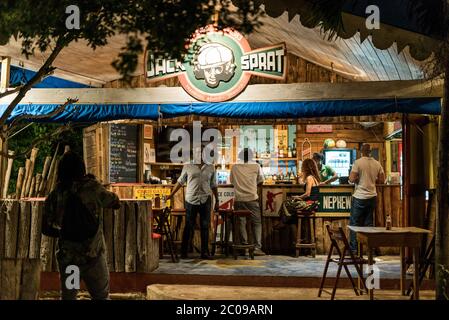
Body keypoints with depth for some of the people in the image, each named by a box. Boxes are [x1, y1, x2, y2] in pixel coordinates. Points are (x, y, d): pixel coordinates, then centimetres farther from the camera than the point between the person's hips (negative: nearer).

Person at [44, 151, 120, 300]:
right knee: (102, 296, 11)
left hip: (66, 255, 3)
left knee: (67, 296, 18)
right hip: (91, 255, -3)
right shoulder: (91, 187, -11)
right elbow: (115, 203, 2)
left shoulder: (56, 193, -2)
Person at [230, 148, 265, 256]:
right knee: (256, 223, 6)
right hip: (252, 198, -2)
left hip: (238, 199, 2)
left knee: (241, 223, 8)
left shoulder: (234, 167, 3)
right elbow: (261, 181, 8)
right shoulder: (256, 166, -1)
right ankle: (257, 247, 0)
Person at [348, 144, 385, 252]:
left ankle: (353, 249, 4)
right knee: (369, 223, 12)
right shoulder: (377, 163, 4)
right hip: (372, 196, 5)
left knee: (354, 223, 3)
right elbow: (382, 180, 8)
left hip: (360, 197, -5)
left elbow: (351, 179, -16)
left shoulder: (358, 162, -11)